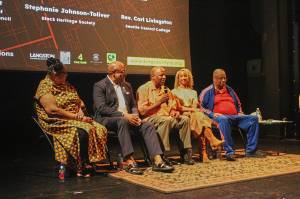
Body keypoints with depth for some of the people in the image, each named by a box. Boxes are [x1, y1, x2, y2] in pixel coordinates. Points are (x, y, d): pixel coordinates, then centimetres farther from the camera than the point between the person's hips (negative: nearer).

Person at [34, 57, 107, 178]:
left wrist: (80, 111, -3)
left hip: (77, 119, 8)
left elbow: (80, 101, 21)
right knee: (83, 131, -33)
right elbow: (53, 110, -19)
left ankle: (90, 163, -17)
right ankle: (83, 167, -20)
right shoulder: (45, 87, -8)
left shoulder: (66, 86, 18)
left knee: (100, 129, -17)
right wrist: (76, 117, -19)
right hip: (57, 123, -7)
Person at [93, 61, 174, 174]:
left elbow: (133, 105, 20)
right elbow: (101, 108, -14)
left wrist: (135, 116, -5)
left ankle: (158, 161, -28)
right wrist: (123, 115, -22)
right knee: (122, 121, -38)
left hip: (127, 118, 6)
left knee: (148, 126, -18)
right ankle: (129, 162, -42)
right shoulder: (100, 86, -2)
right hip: (106, 120, -6)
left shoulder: (127, 85, 20)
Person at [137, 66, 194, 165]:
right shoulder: (144, 89, -2)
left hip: (167, 117, 6)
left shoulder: (166, 90, 20)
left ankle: (185, 153, -13)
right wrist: (159, 102, -11)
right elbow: (142, 111, -12)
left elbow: (173, 107, 22)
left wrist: (174, 112, -2)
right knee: (166, 120, -36)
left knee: (185, 119, -16)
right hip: (150, 118, -6)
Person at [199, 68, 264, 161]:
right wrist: (212, 114, -13)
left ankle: (251, 150, -17)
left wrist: (240, 113, 16)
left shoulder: (230, 90, 27)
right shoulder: (208, 92, 9)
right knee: (223, 119, -42)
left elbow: (238, 104, 37)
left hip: (235, 117, 6)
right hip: (219, 117, -6)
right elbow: (200, 106, 0)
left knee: (254, 118, -13)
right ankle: (229, 152, -42)